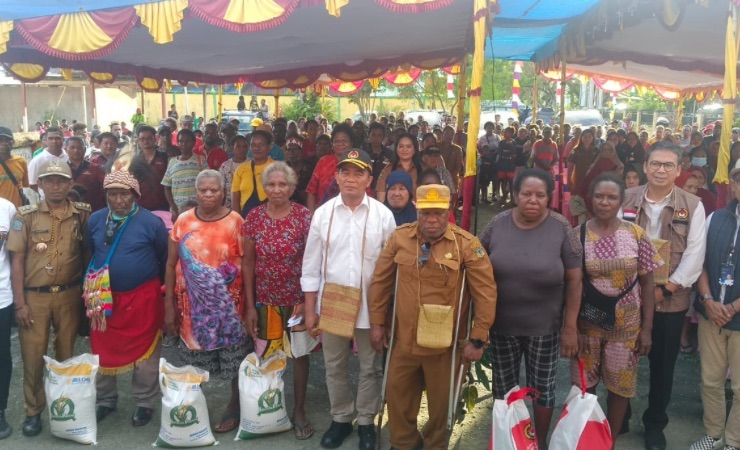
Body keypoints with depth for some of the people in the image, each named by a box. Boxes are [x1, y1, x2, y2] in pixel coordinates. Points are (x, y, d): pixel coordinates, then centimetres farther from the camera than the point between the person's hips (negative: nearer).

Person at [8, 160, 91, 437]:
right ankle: (33, 411, 21)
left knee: (66, 354, 12)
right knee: (33, 355, 5)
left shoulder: (82, 215, 0)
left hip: (69, 295, 1)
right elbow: (17, 260, -3)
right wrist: (20, 303, -7)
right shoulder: (26, 215, -3)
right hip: (34, 296, -1)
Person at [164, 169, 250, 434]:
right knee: (193, 363, 13)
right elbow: (172, 264, 5)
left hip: (229, 306, -2)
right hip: (193, 307, 2)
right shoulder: (183, 222, 1)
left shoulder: (235, 221, -6)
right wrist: (169, 304, 2)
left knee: (235, 362, 8)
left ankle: (234, 408, 28)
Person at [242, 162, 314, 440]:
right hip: (265, 299, 1)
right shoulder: (254, 217, -4)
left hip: (297, 298, -1)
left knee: (300, 352, 12)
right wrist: (250, 305, -2)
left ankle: (299, 411, 28)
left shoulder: (304, 216, -10)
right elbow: (248, 263, 0)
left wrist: (309, 299, -12)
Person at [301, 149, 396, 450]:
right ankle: (341, 419, 37)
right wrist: (310, 310, 1)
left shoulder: (383, 215, -8)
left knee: (370, 367, 14)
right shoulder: (323, 213, -3)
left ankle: (367, 422, 34)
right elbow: (311, 266, 1)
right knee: (335, 366, 16)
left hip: (370, 305, -1)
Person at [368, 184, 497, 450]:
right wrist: (377, 322, 5)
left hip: (445, 342, -3)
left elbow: (485, 293, -11)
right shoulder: (399, 238, -3)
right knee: (398, 395, 17)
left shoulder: (467, 244, -13)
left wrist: (478, 339, -11)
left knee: (441, 401, 16)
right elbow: (381, 281, 5)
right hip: (404, 339, 3)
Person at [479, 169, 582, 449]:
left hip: (545, 326, -2)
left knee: (543, 387, 14)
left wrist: (570, 326, -8)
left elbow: (574, 279, -8)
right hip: (501, 324, 2)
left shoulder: (561, 228, -11)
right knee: (503, 385, 16)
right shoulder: (498, 224, -6)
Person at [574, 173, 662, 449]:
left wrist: (647, 328, -2)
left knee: (621, 386, 12)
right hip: (587, 324, -1)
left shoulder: (636, 235, -5)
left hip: (626, 324, 1)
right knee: (583, 386, 10)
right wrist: (572, 327, -7)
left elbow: (647, 283, 0)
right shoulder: (577, 236, -8)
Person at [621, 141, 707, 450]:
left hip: (670, 301, -1)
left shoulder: (692, 206, -4)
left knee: (662, 365, 12)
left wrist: (666, 288, -13)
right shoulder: (627, 200, -1)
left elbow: (694, 256, -7)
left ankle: (655, 423, 32)